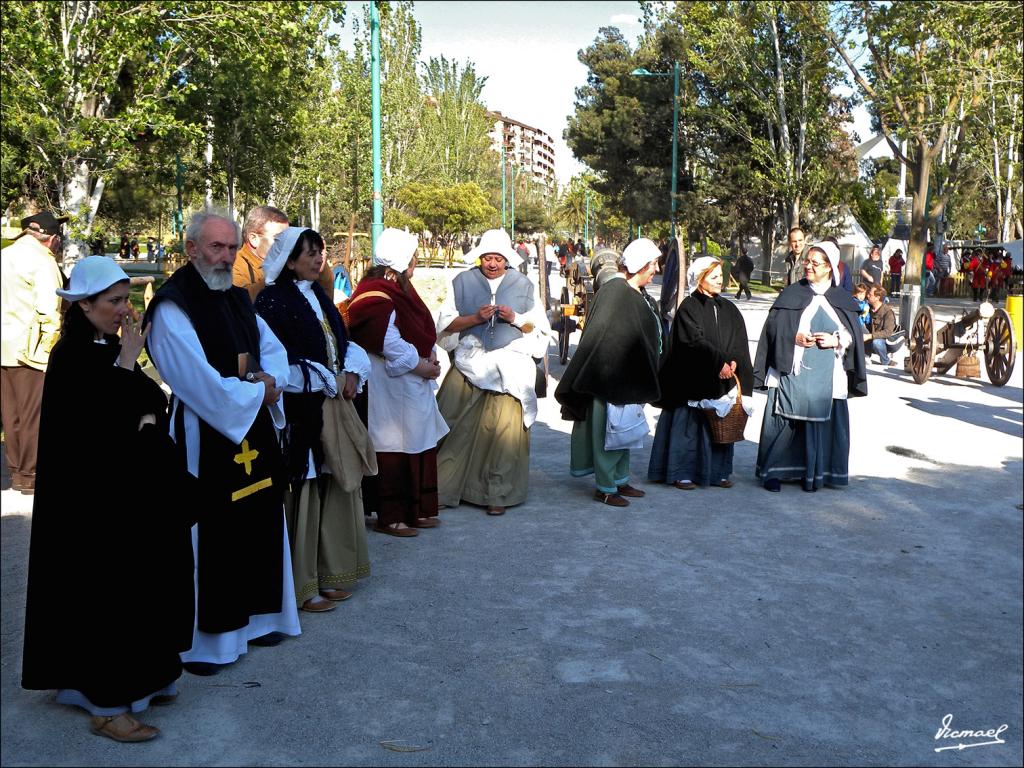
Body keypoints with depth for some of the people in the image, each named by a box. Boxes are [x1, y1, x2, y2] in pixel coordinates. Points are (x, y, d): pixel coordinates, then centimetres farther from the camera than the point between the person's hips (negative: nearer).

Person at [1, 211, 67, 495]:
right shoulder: (42, 260, -11)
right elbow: (48, 310, -18)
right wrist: (49, 349, -10)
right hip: (29, 348, -8)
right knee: (33, 414, 0)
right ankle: (30, 475, 7)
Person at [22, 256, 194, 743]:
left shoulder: (111, 349, 10)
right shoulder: (71, 356, -15)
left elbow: (150, 399, 15)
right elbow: (98, 419, -21)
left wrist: (150, 417, -5)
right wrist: (126, 364, -18)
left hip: (128, 492, 8)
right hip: (92, 498, -8)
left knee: (139, 582, 13)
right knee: (105, 589, -2)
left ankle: (137, 678, 26)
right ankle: (105, 705, 8)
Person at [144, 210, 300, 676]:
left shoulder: (238, 298, 12)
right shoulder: (172, 307, -13)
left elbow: (274, 350, 13)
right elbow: (199, 381, -20)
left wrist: (270, 380, -9)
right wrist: (255, 393, -10)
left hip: (254, 432, 8)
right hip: (205, 437, -8)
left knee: (259, 525, 13)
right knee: (210, 536, -1)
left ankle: (254, 616, 28)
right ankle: (205, 638, 11)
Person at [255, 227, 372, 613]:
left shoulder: (317, 295, 14)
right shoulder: (272, 300, -10)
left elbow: (343, 341, 16)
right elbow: (282, 362, -15)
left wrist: (352, 372, -3)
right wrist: (331, 382, -12)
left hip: (333, 407, 8)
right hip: (300, 413, -8)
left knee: (332, 490, 11)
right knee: (302, 495, -2)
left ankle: (326, 574, 23)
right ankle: (299, 586, 8)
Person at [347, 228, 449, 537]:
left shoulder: (399, 286, 14)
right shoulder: (377, 295, -17)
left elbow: (419, 325, 19)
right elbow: (389, 343, -22)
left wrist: (430, 352, 2)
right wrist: (422, 366, -15)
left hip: (413, 383, 10)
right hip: (391, 385, -10)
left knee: (420, 447, 14)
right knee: (394, 452, -2)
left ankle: (417, 510, 24)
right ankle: (389, 517, 8)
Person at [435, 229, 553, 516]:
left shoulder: (523, 285, 8)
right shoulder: (463, 282, 7)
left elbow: (540, 327, 9)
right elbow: (446, 323, 4)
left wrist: (515, 319, -10)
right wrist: (475, 318, -12)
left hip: (510, 366, 0)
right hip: (470, 363, 0)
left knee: (503, 430, -2)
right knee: (457, 428, -2)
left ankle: (497, 494, 7)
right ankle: (442, 489, 7)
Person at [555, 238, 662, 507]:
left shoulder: (643, 297, 11)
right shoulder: (613, 292, -17)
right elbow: (598, 335, -20)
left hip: (630, 380, 9)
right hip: (610, 377, -9)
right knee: (607, 430, 1)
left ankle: (620, 480, 29)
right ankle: (605, 488, 10)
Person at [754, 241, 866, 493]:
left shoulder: (843, 300, 9)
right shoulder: (792, 294, 4)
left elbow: (854, 334, 8)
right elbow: (773, 327, 0)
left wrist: (836, 341, -10)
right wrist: (793, 338, -16)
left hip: (827, 377, 1)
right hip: (792, 372, -1)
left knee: (821, 422, 2)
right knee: (784, 420, -3)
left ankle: (814, 473, 14)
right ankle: (773, 471, 5)